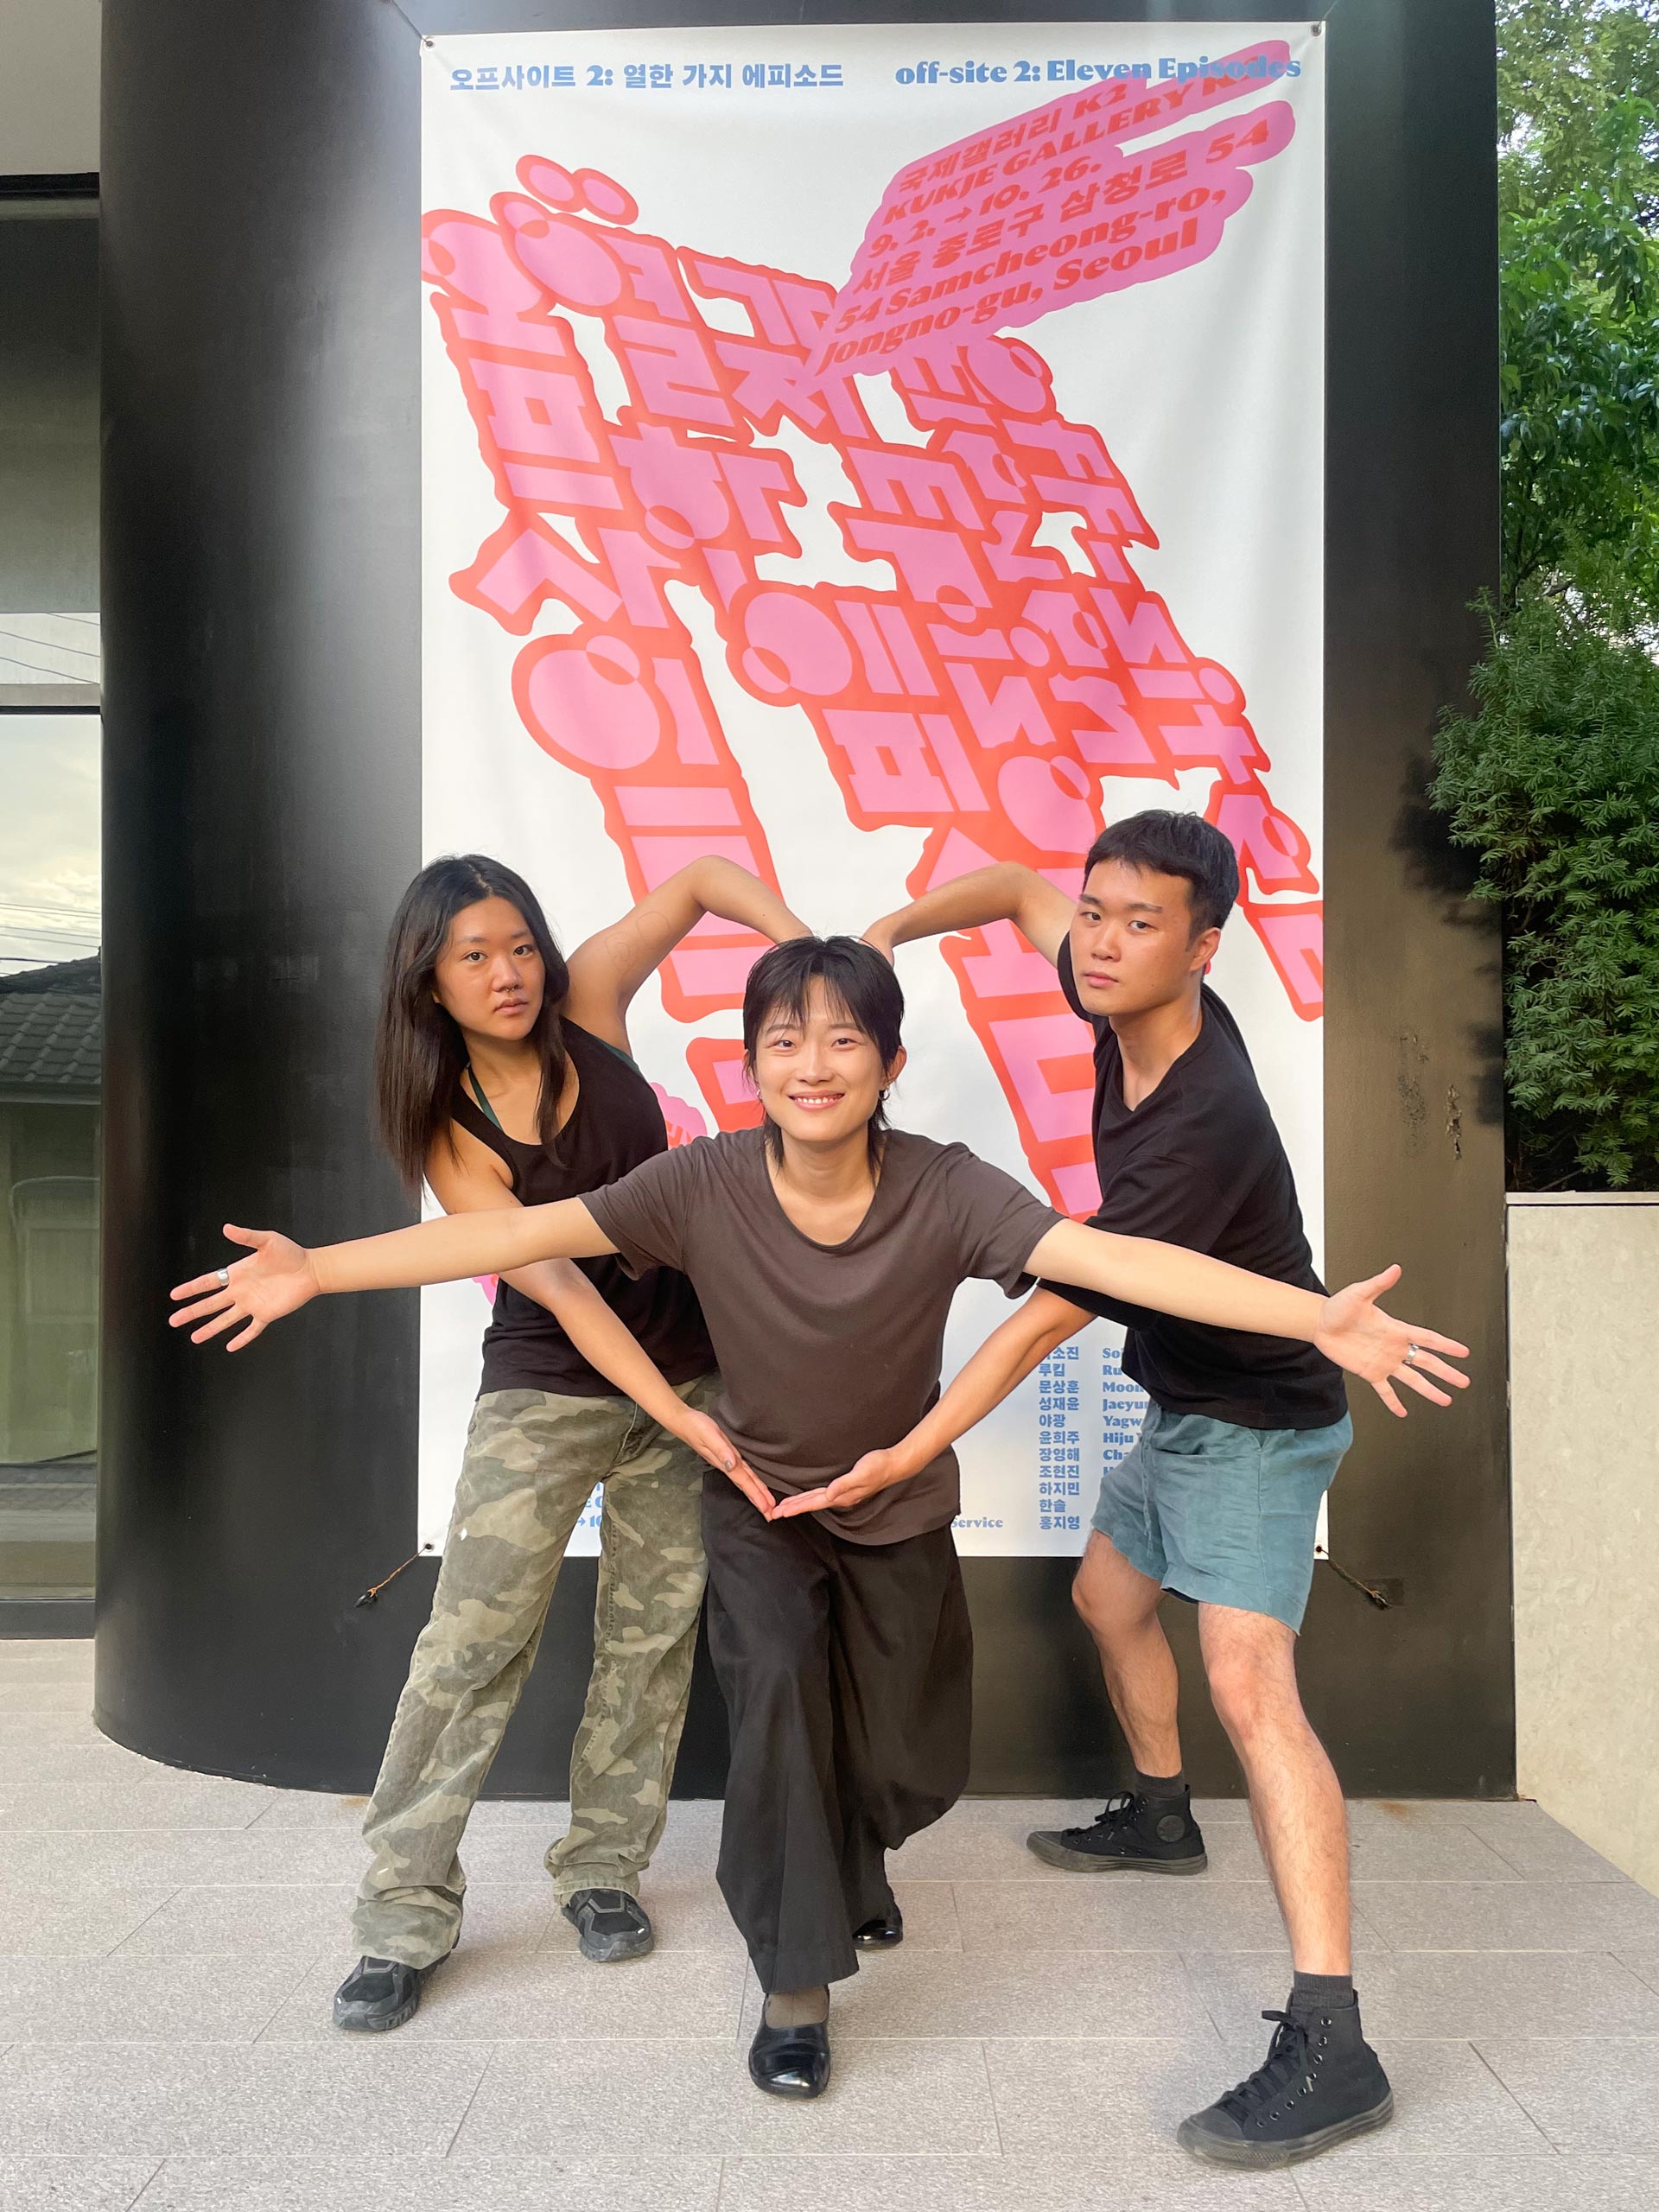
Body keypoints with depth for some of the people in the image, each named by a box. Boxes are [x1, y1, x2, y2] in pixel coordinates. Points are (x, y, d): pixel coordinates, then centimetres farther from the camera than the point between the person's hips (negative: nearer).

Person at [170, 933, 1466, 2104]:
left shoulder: (945, 1192, -26)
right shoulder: (704, 1185, -24)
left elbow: (1116, 1260, -36)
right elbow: (525, 1233, -27)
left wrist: (1314, 1316, -47)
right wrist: (318, 1268, -35)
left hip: (901, 1512, 1)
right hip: (759, 1501, 0)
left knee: (909, 1767, 10)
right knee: (778, 1684, -23)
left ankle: (851, 1856, 49)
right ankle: (797, 1986, 0)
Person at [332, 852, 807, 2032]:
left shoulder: (586, 1005, -7)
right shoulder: (450, 1132, -11)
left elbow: (705, 877, 0)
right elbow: (554, 1282, -21)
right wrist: (676, 1413, -28)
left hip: (685, 1367, 2)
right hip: (548, 1391, -2)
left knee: (654, 1629, 7)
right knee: (472, 1639, -4)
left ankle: (603, 1868, 25)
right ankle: (405, 1917, 11)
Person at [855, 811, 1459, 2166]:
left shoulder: (1201, 1127, -34)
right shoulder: (1131, 1008, -10)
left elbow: (1045, 1319, -31)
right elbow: (1017, 891, 8)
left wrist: (904, 1457, -27)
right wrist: (878, 937, -7)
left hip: (1258, 1424, -9)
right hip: (1184, 1409, 10)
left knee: (1246, 1680, -21)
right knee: (1109, 1597, 23)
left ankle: (1330, 2051, -19)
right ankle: (1159, 1818, 47)